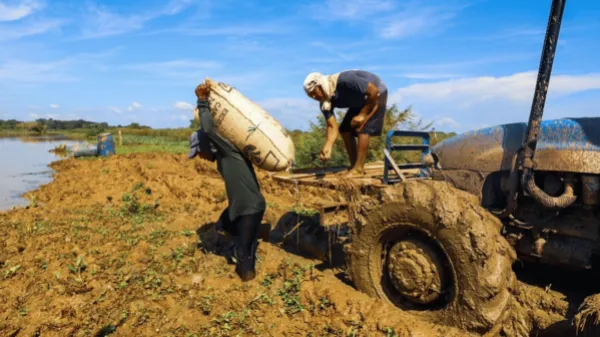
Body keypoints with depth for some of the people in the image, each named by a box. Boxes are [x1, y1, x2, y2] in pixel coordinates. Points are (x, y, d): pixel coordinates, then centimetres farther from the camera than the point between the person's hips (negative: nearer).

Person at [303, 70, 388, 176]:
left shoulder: (344, 80, -36)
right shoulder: (325, 102, -15)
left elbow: (374, 91, -29)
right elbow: (332, 126, -20)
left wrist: (362, 114, -24)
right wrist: (328, 147, -36)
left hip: (377, 94, -7)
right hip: (360, 101, 7)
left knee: (363, 128, -20)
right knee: (345, 130, 0)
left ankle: (359, 168, -16)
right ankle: (353, 166, 6)